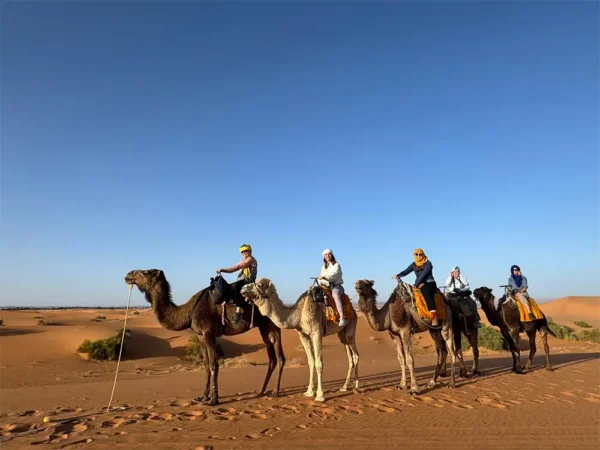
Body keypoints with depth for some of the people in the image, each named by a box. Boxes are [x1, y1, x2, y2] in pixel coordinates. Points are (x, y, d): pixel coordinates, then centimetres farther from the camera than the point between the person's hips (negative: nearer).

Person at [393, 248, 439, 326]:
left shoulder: (428, 263, -4)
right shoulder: (414, 264, 12)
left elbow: (423, 274, -16)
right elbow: (406, 271, -1)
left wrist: (416, 284, -23)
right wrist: (398, 275, -21)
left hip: (429, 283, -7)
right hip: (419, 284, 7)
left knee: (425, 292, -37)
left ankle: (434, 317, -44)